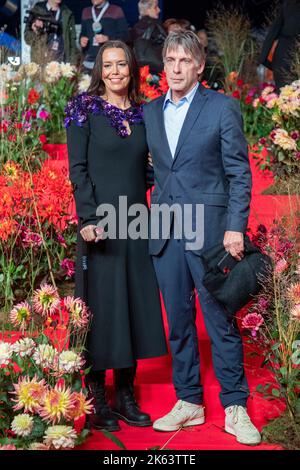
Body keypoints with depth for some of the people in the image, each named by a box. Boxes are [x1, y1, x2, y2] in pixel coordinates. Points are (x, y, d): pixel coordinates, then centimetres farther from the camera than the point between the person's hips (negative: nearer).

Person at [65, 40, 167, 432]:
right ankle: (97, 397, 11)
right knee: (101, 305, 0)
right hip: (101, 222, -5)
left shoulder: (142, 113, 10)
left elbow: (143, 168, 14)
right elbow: (78, 169, -8)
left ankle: (126, 393, 18)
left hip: (136, 223, 5)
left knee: (135, 305, 7)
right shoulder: (86, 109, -2)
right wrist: (88, 219, -17)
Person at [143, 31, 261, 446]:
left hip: (209, 229, -4)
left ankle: (235, 408, 9)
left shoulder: (222, 108, -1)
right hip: (165, 233, 5)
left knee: (221, 321, -1)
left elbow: (239, 173, -4)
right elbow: (158, 170, 15)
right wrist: (156, 218, 6)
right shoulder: (150, 112, 12)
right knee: (178, 322, 10)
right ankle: (189, 403, 21)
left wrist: (235, 227, -11)